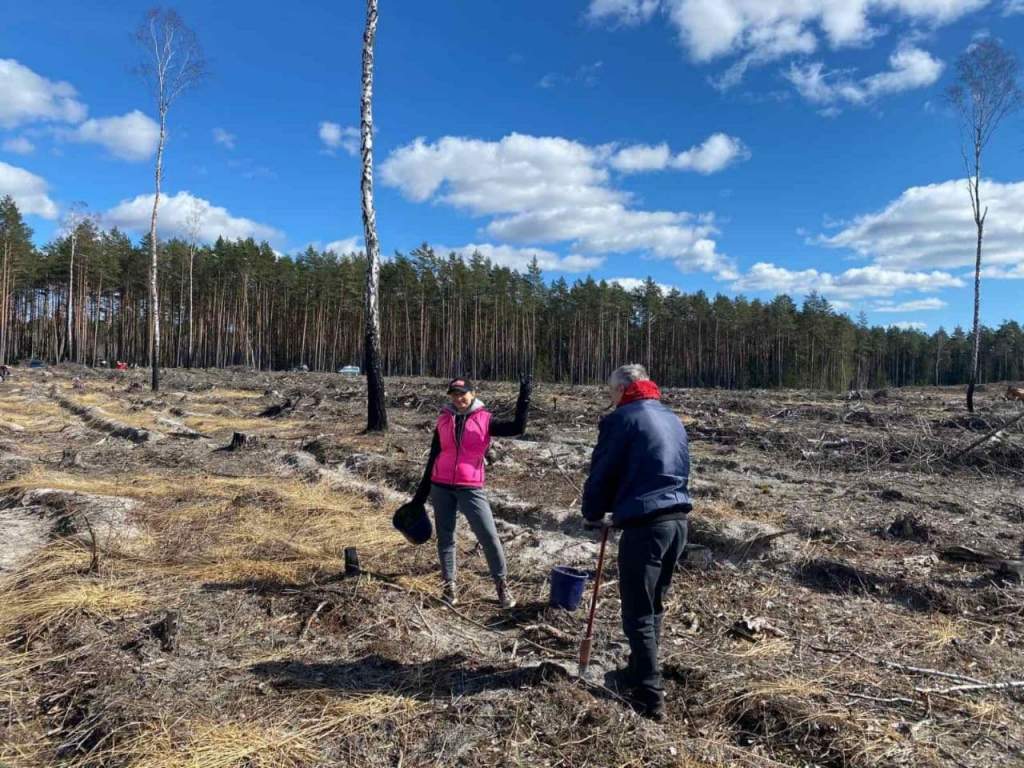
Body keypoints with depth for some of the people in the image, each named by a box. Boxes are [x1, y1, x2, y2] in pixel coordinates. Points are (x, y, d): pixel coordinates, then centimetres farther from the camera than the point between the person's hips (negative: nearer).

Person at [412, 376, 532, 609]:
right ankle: (449, 584, 23)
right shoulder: (443, 421, 5)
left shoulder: (484, 419, -2)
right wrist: (421, 493, 13)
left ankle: (502, 584, 11)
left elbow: (516, 429, -13)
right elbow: (433, 459, 11)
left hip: (470, 488, -2)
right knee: (445, 537, 9)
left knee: (489, 536, -4)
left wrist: (524, 398, -21)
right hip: (441, 487, 3)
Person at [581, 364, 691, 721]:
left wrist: (593, 514, 12)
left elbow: (601, 473, -5)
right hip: (678, 519, 8)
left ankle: (650, 696, 6)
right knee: (654, 604, 21)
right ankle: (639, 672, 35)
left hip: (644, 524, -8)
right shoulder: (673, 419, 17)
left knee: (637, 612, 2)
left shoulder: (621, 418, -7)